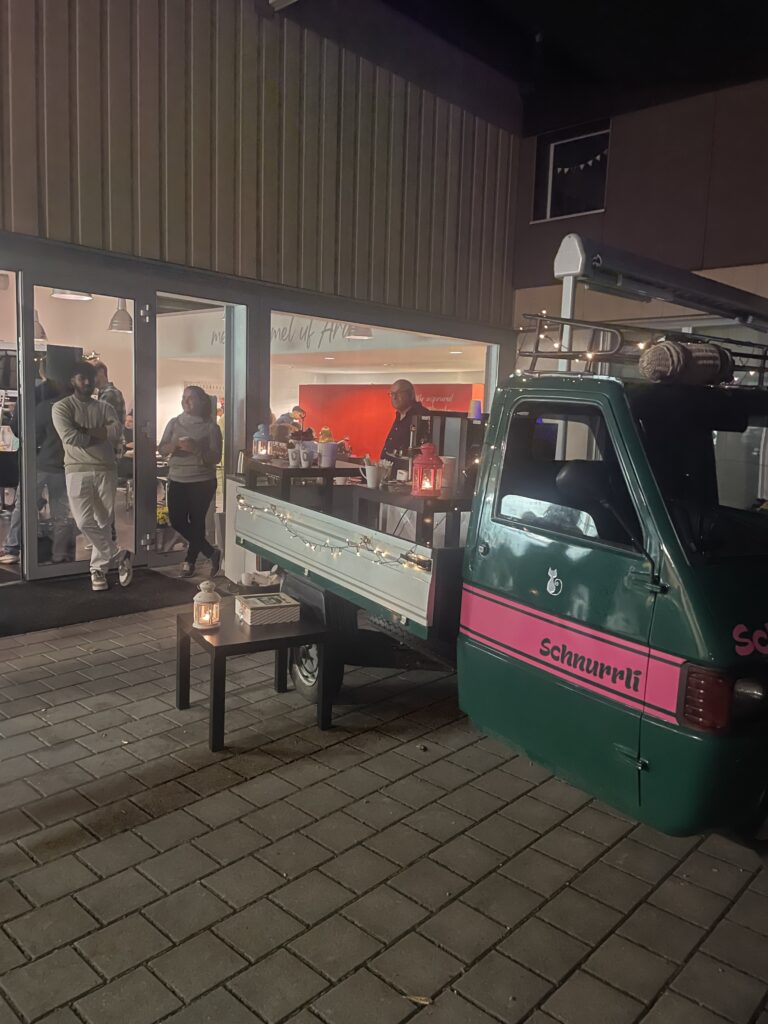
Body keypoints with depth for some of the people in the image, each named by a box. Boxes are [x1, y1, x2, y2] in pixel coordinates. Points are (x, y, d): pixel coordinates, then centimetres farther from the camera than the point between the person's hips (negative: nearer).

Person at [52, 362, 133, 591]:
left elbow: (117, 431, -7)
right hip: (78, 471, -3)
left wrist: (84, 431, -9)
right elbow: (69, 437, -13)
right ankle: (119, 556, 3)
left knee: (104, 522, 5)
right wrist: (99, 435, -3)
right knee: (85, 522, -11)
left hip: (106, 470, 3)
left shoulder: (105, 407, 13)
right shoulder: (62, 407, 3)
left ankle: (98, 568, 16)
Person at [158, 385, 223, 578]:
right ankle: (211, 553, 18)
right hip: (177, 480, 4)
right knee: (177, 521, 2)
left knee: (196, 522, 2)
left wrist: (195, 448, -24)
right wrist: (175, 445, -20)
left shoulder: (210, 427, -4)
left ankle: (190, 560, 23)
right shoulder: (174, 423, 7)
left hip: (202, 482, -4)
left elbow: (215, 458, -9)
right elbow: (161, 449, 1)